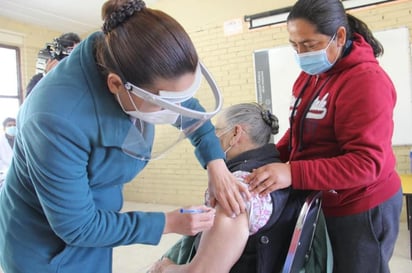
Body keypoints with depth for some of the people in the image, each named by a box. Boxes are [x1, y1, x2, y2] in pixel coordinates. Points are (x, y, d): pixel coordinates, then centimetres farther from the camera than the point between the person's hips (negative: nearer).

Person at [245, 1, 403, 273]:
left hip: (361, 209, -7)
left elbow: (367, 163, -26)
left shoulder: (367, 80, -20)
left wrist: (292, 174, -35)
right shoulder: (309, 76, 5)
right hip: (320, 203, 8)